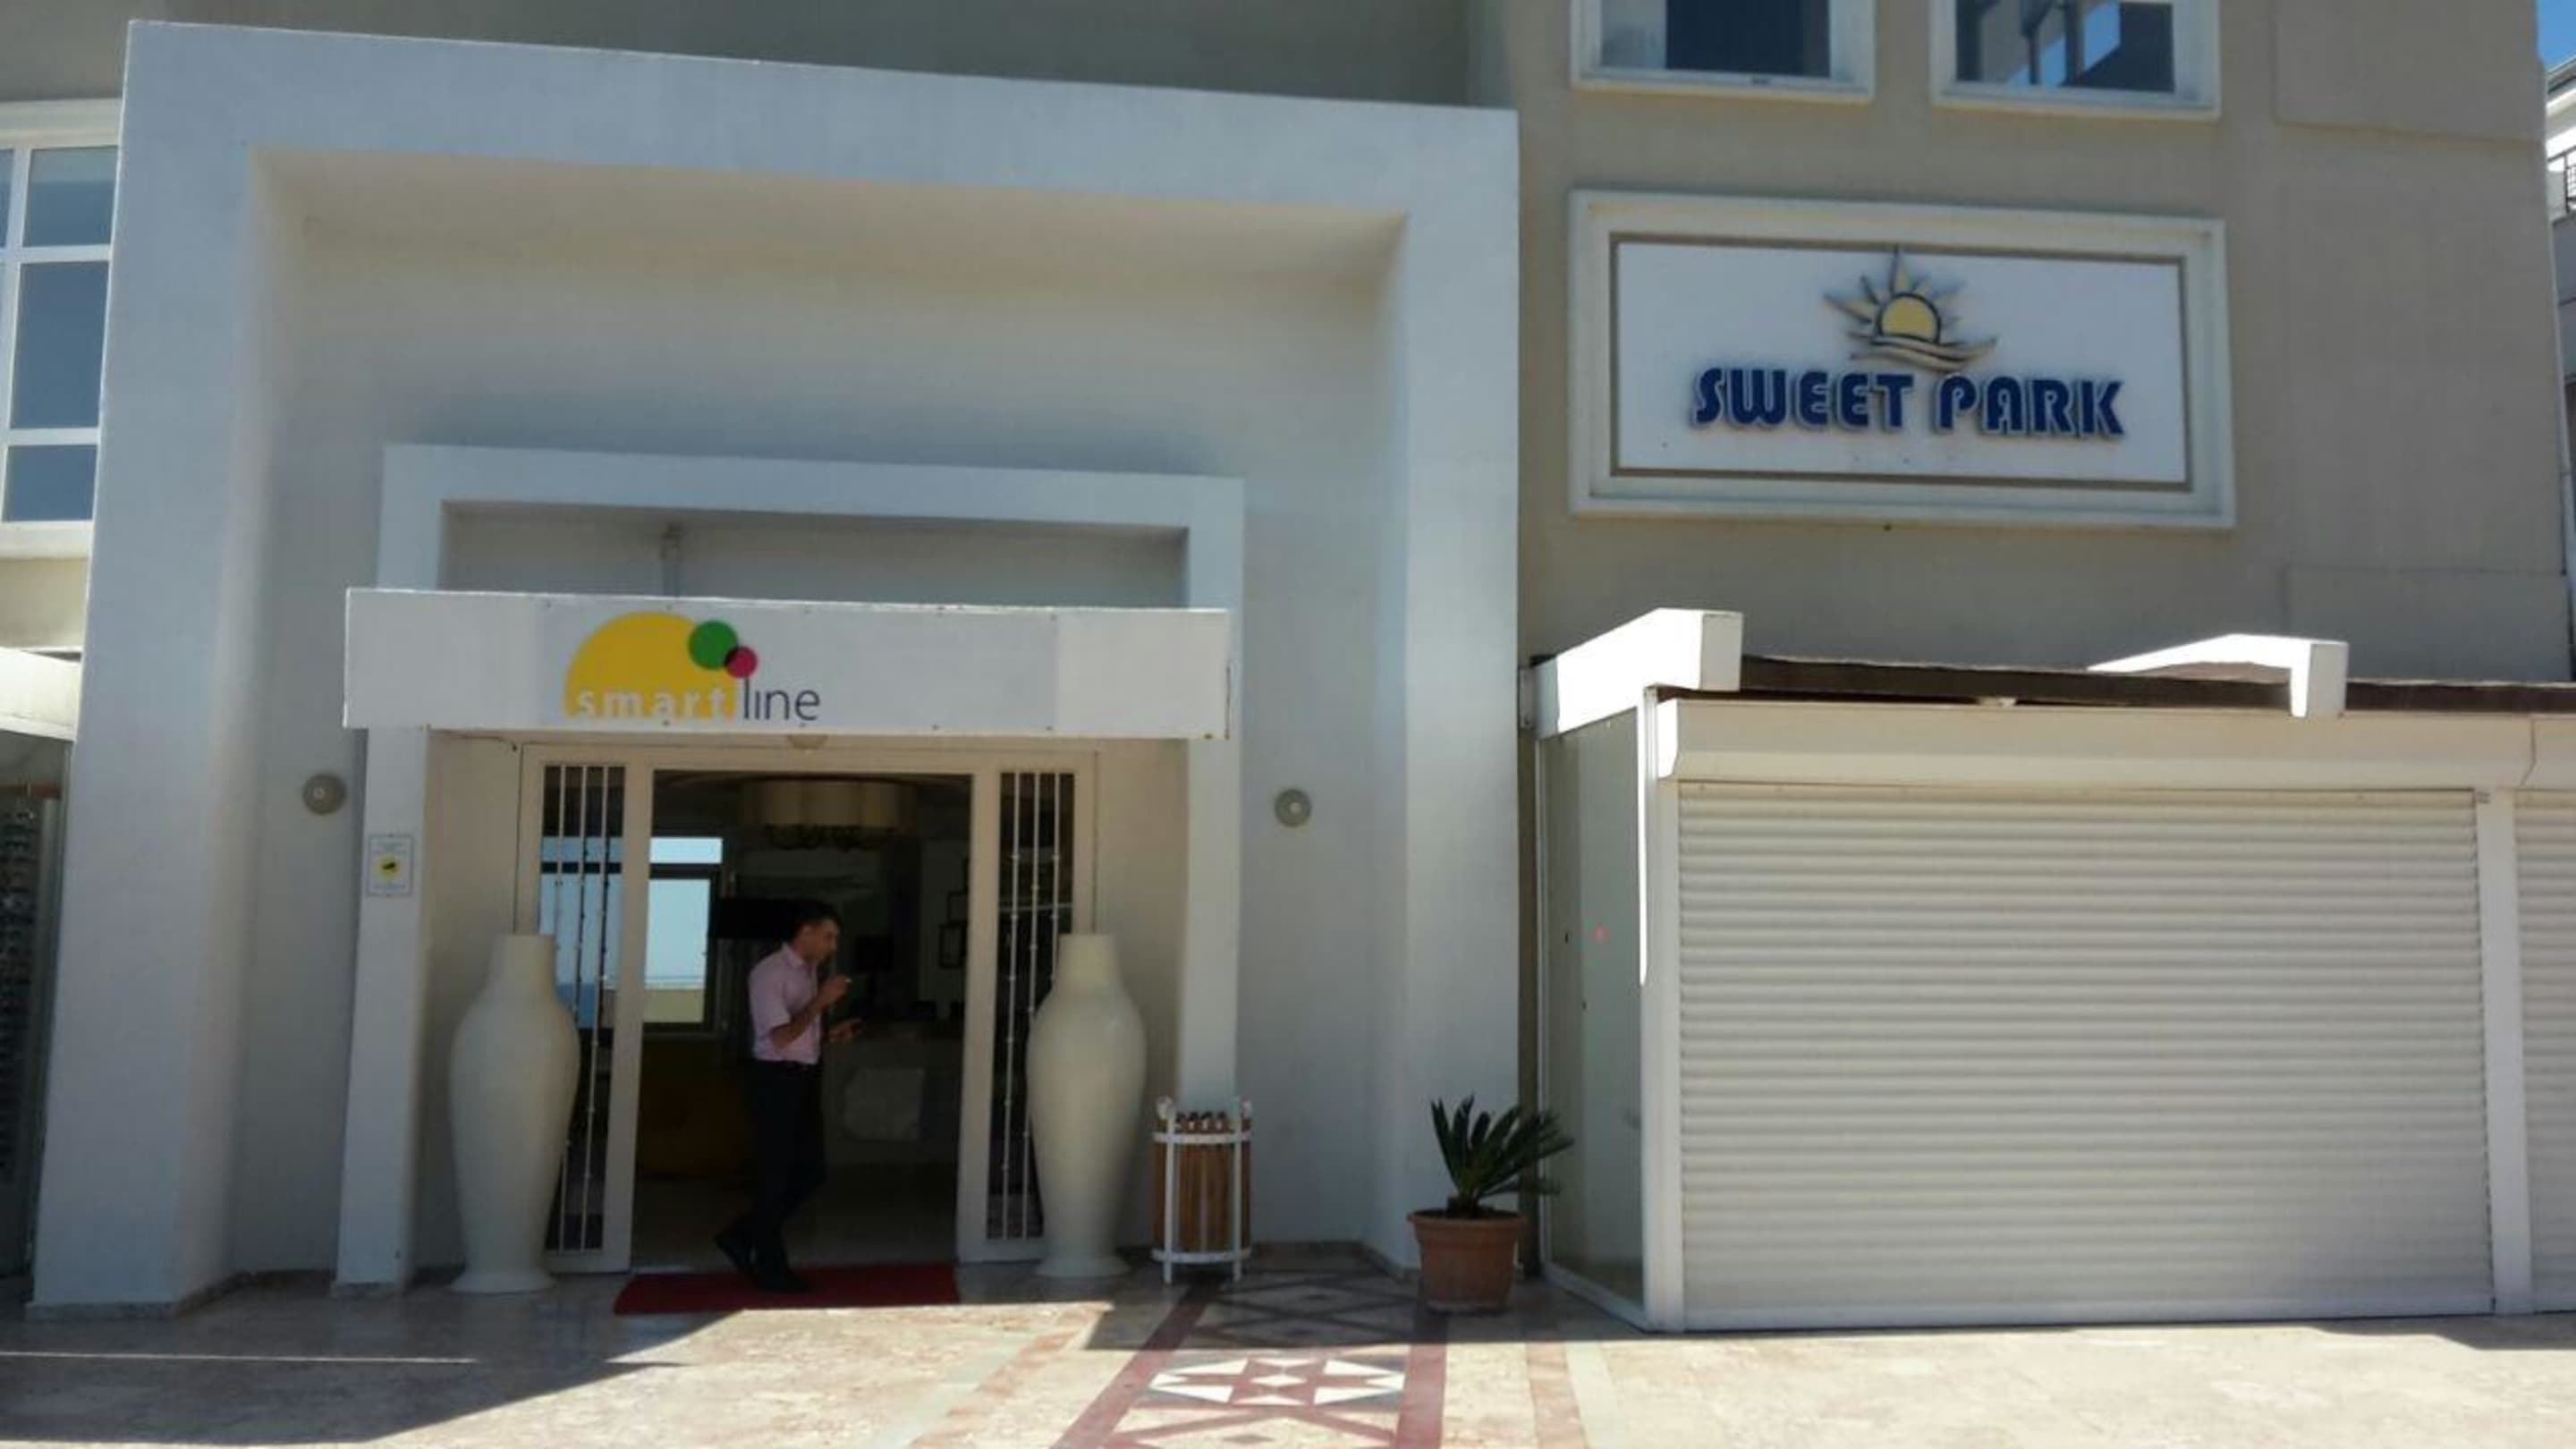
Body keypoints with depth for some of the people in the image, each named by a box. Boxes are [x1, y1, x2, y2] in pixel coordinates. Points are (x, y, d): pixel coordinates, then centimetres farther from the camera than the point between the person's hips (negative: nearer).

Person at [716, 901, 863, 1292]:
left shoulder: (811, 970, 13)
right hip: (776, 1079, -9)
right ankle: (770, 1267, 12)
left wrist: (831, 1036, 5)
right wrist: (821, 1001, -20)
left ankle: (742, 1237, 24)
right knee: (774, 1174, 1)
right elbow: (780, 1037, -20)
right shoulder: (769, 972, -13)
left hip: (804, 1078, 9)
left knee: (810, 1171, 11)